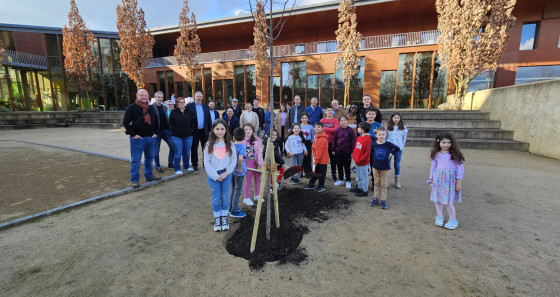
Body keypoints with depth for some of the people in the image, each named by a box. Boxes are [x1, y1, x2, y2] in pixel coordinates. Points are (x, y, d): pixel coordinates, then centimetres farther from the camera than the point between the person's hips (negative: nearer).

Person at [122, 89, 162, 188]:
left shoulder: (151, 108, 13)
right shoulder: (131, 108, -4)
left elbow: (156, 122, 22)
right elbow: (125, 123, -8)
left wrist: (155, 133, 11)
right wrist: (133, 134, -13)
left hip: (151, 138, 6)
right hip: (138, 138, -5)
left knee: (149, 159, 15)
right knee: (135, 160, -1)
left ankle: (149, 176, 28)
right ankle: (134, 180, 9)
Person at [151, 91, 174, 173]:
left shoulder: (165, 107, 11)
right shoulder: (151, 107, -6)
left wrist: (169, 129, 10)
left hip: (165, 130, 5)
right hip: (156, 131, -5)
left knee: (173, 146, 1)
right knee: (156, 150, 4)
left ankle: (170, 163, 18)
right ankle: (157, 166, 18)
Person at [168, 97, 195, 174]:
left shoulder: (189, 112, 7)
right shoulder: (174, 112, 0)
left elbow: (193, 122, 13)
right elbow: (170, 123, 0)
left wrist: (192, 130, 4)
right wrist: (174, 130, -8)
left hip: (188, 136, 3)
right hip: (177, 136, -3)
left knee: (187, 153, 11)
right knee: (178, 153, -2)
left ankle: (186, 166, 28)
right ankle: (177, 169, 9)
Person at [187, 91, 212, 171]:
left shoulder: (206, 107, 10)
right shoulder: (189, 106, -1)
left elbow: (209, 119, 10)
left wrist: (210, 130, 5)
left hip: (204, 131, 3)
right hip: (194, 131, -3)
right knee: (194, 148, 6)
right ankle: (194, 164, 17)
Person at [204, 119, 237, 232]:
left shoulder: (230, 144, -3)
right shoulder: (209, 145, -4)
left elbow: (234, 160, -2)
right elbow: (207, 162, -5)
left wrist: (226, 173, -11)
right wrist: (215, 176, -11)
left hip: (226, 174, 1)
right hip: (213, 175, 0)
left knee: (225, 197, 10)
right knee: (216, 198, 7)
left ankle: (224, 218, 26)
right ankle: (217, 219, 24)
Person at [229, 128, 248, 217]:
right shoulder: (242, 146, -18)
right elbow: (240, 158, -33)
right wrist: (240, 168, -21)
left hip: (231, 171, 6)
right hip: (239, 173, -6)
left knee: (233, 190, 21)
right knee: (237, 191, 6)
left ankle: (231, 207, 34)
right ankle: (234, 211, 15)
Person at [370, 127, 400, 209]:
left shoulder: (388, 144, -11)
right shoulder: (373, 144, -6)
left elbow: (397, 149, 3)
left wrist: (390, 153, -6)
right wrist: (374, 159, 1)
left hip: (385, 168, -2)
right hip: (376, 167, 2)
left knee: (383, 184, 5)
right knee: (376, 183, 13)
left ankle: (384, 200, 14)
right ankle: (375, 198, 23)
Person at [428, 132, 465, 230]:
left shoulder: (455, 154, -3)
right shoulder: (436, 154, 5)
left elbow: (460, 168, -3)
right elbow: (433, 167, 11)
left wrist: (459, 182, -6)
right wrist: (431, 181, 11)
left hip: (450, 179, -3)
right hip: (438, 179, 3)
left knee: (448, 201, -4)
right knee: (437, 199, 9)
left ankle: (453, 220, 18)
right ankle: (440, 217, 29)